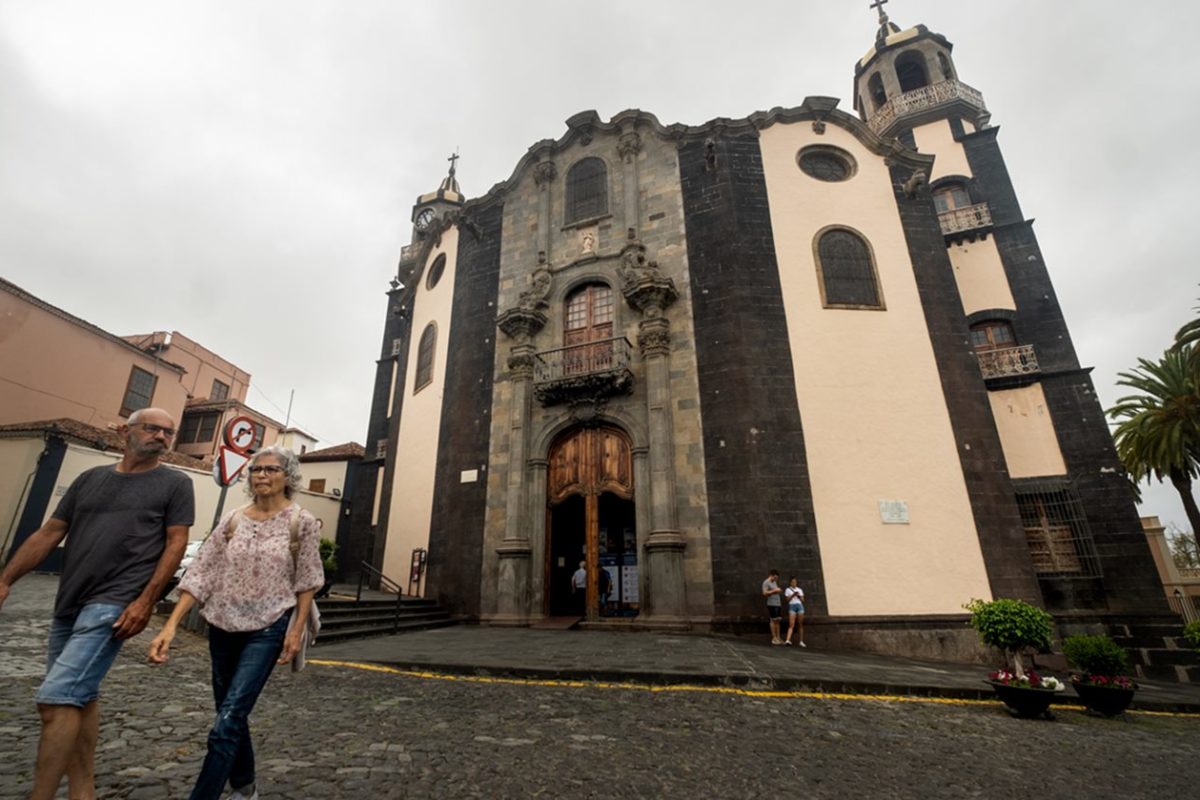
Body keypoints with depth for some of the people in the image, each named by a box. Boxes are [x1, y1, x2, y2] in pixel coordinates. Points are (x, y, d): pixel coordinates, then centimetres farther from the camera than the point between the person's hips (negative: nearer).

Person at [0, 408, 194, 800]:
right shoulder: (91, 478, 13)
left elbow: (176, 544, -7)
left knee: (57, 698, -13)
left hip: (114, 605, -6)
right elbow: (48, 533, 15)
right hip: (68, 603, 6)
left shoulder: (175, 484, -2)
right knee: (79, 697, 13)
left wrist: (146, 601, -13)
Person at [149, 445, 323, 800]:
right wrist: (171, 624, -10)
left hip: (267, 630, -4)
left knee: (228, 721, -10)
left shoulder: (301, 522, -9)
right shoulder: (232, 520, 0)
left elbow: (306, 582, -5)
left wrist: (297, 630, -8)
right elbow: (201, 573, -1)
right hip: (223, 628, 5)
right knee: (233, 716, 16)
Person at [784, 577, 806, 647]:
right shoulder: (788, 590, 9)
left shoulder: (800, 590, 16)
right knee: (791, 624, -13)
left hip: (800, 605, 3)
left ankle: (801, 641, 6)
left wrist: (798, 596, -5)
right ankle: (788, 640, -22)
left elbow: (802, 600, 13)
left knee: (800, 625, 2)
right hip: (792, 606, -3)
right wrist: (793, 595, -9)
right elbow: (787, 600, 2)